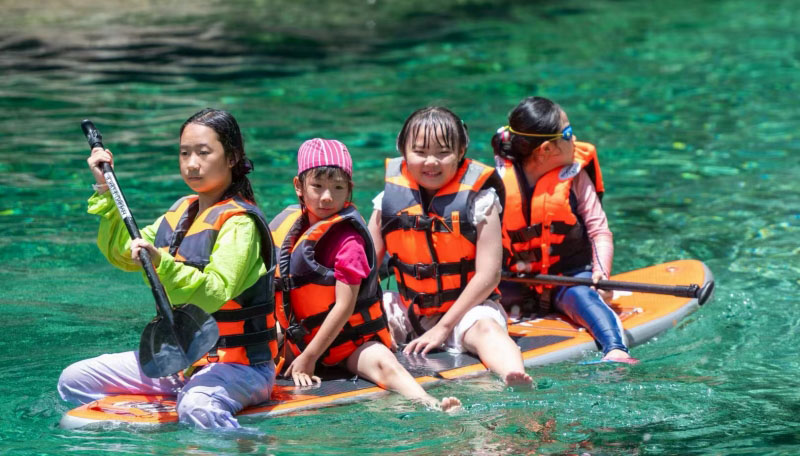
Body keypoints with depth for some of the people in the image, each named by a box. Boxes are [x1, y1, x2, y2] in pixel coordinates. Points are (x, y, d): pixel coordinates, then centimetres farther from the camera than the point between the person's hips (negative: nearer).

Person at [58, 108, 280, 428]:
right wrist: (106, 191, 13)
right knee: (74, 380, 0)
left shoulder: (239, 223, -15)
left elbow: (214, 294, -28)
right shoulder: (181, 213, 12)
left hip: (237, 366, -8)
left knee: (196, 408, -41)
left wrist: (162, 265, -41)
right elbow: (123, 255, 21)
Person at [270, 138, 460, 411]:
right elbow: (277, 286, 16)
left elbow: (344, 306, -20)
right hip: (299, 338, 8)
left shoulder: (347, 240, -18)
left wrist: (308, 358, -19)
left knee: (382, 364, -33)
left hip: (349, 340, -8)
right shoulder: (286, 224, 3)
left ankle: (430, 404, -50)